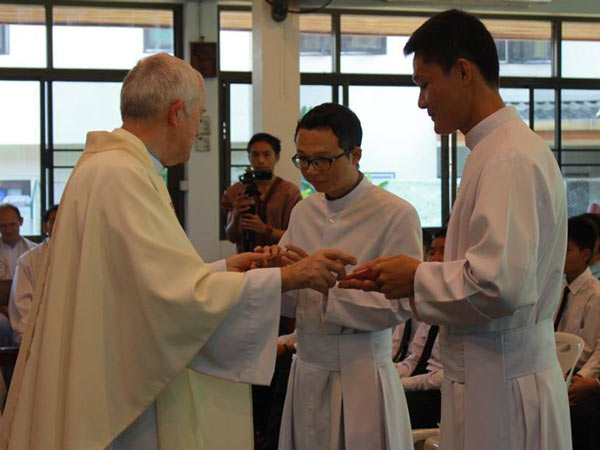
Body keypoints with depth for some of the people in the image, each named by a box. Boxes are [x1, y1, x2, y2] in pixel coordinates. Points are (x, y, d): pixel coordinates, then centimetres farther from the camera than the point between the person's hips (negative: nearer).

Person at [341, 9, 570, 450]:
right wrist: (399, 279, 9)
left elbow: (500, 283, -25)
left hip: (503, 387, -9)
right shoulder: (501, 149, 13)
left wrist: (417, 278, -9)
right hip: (490, 376, 9)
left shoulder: (510, 158, -17)